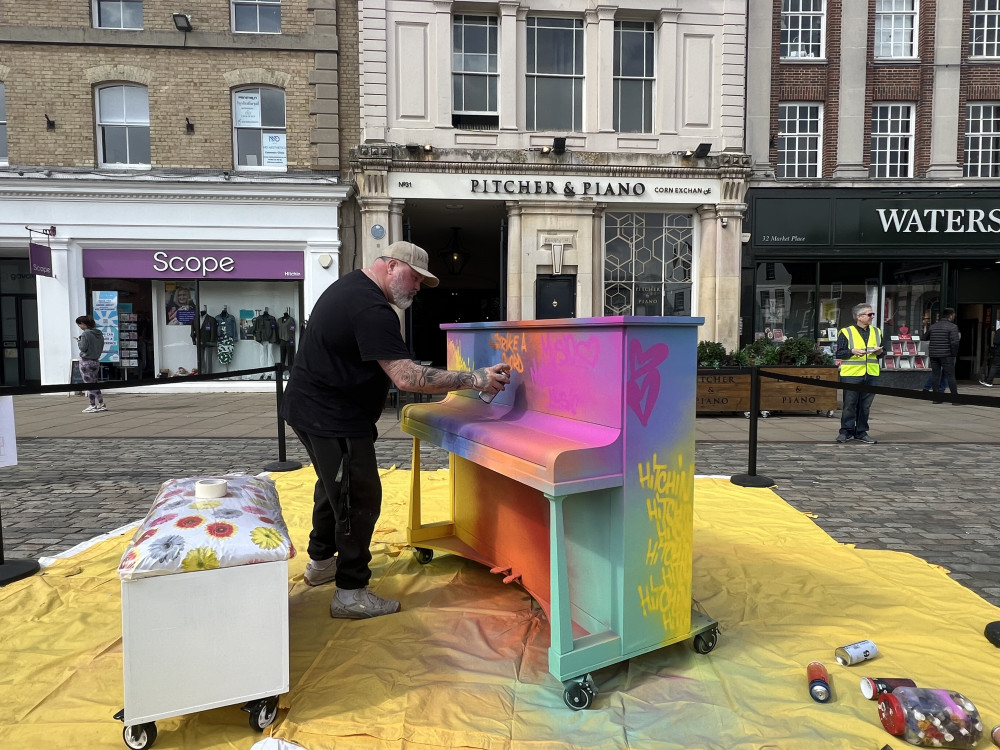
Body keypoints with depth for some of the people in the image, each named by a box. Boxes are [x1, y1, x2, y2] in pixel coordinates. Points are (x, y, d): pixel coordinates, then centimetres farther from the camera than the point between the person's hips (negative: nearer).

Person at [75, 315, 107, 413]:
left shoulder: (85, 334, -14)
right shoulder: (99, 334, 8)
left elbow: (83, 348, -16)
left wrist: (79, 341, 2)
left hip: (86, 362, -7)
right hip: (96, 361, 8)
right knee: (94, 384, 15)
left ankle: (93, 406, 4)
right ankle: (101, 405, 14)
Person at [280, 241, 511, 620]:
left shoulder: (350, 285, 10)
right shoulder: (371, 310, -24)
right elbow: (407, 377, -32)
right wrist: (474, 379, -31)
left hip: (310, 406, 11)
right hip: (334, 419, -11)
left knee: (334, 484, 25)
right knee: (359, 498, -3)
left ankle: (320, 561, 43)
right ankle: (351, 593, 9)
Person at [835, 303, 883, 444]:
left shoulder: (876, 332, 15)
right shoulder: (846, 332, -2)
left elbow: (882, 351, 22)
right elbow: (839, 353, -4)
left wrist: (879, 352, 0)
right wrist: (852, 351, -20)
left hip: (871, 375, 5)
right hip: (851, 374, -5)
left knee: (865, 405, 8)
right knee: (849, 405, 0)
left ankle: (861, 432, 17)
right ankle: (846, 431, 9)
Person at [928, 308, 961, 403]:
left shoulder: (933, 326, 9)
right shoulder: (952, 327, -8)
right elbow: (955, 342, -16)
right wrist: (954, 354, -5)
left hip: (933, 355, 5)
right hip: (946, 355, -5)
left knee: (936, 376, 8)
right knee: (950, 376, 0)